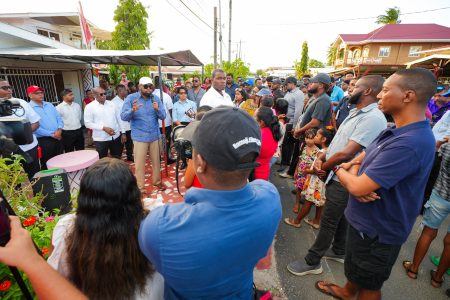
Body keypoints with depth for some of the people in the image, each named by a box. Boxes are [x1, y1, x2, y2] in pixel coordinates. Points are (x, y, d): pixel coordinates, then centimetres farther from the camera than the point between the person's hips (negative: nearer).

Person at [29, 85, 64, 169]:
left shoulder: (49, 105, 12)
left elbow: (59, 118, 10)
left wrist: (59, 130, -9)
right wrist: (51, 134, -15)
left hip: (58, 138, 6)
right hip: (43, 140, -6)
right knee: (47, 164, 5)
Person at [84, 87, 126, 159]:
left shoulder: (112, 104, 5)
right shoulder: (90, 107, -5)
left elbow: (119, 119, 8)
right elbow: (88, 123, -8)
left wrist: (123, 132, 3)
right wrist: (104, 128, -18)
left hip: (116, 137, 3)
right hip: (101, 139, -3)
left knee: (117, 159, 15)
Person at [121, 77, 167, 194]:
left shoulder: (156, 98, 2)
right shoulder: (131, 98, -5)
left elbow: (163, 116, -2)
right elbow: (124, 117, -13)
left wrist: (157, 109, -23)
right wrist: (132, 110, -32)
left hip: (155, 135, 3)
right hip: (140, 137, -3)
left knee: (156, 160, 15)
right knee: (140, 163, 4)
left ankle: (157, 181, 32)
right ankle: (140, 187, 17)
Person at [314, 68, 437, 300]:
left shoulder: (409, 143, -33)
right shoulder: (397, 131, 1)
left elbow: (358, 187, -35)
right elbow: (366, 155, 10)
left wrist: (340, 170, -13)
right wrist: (354, 170, -14)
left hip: (377, 231, -9)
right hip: (364, 219, 9)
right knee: (355, 267, 33)